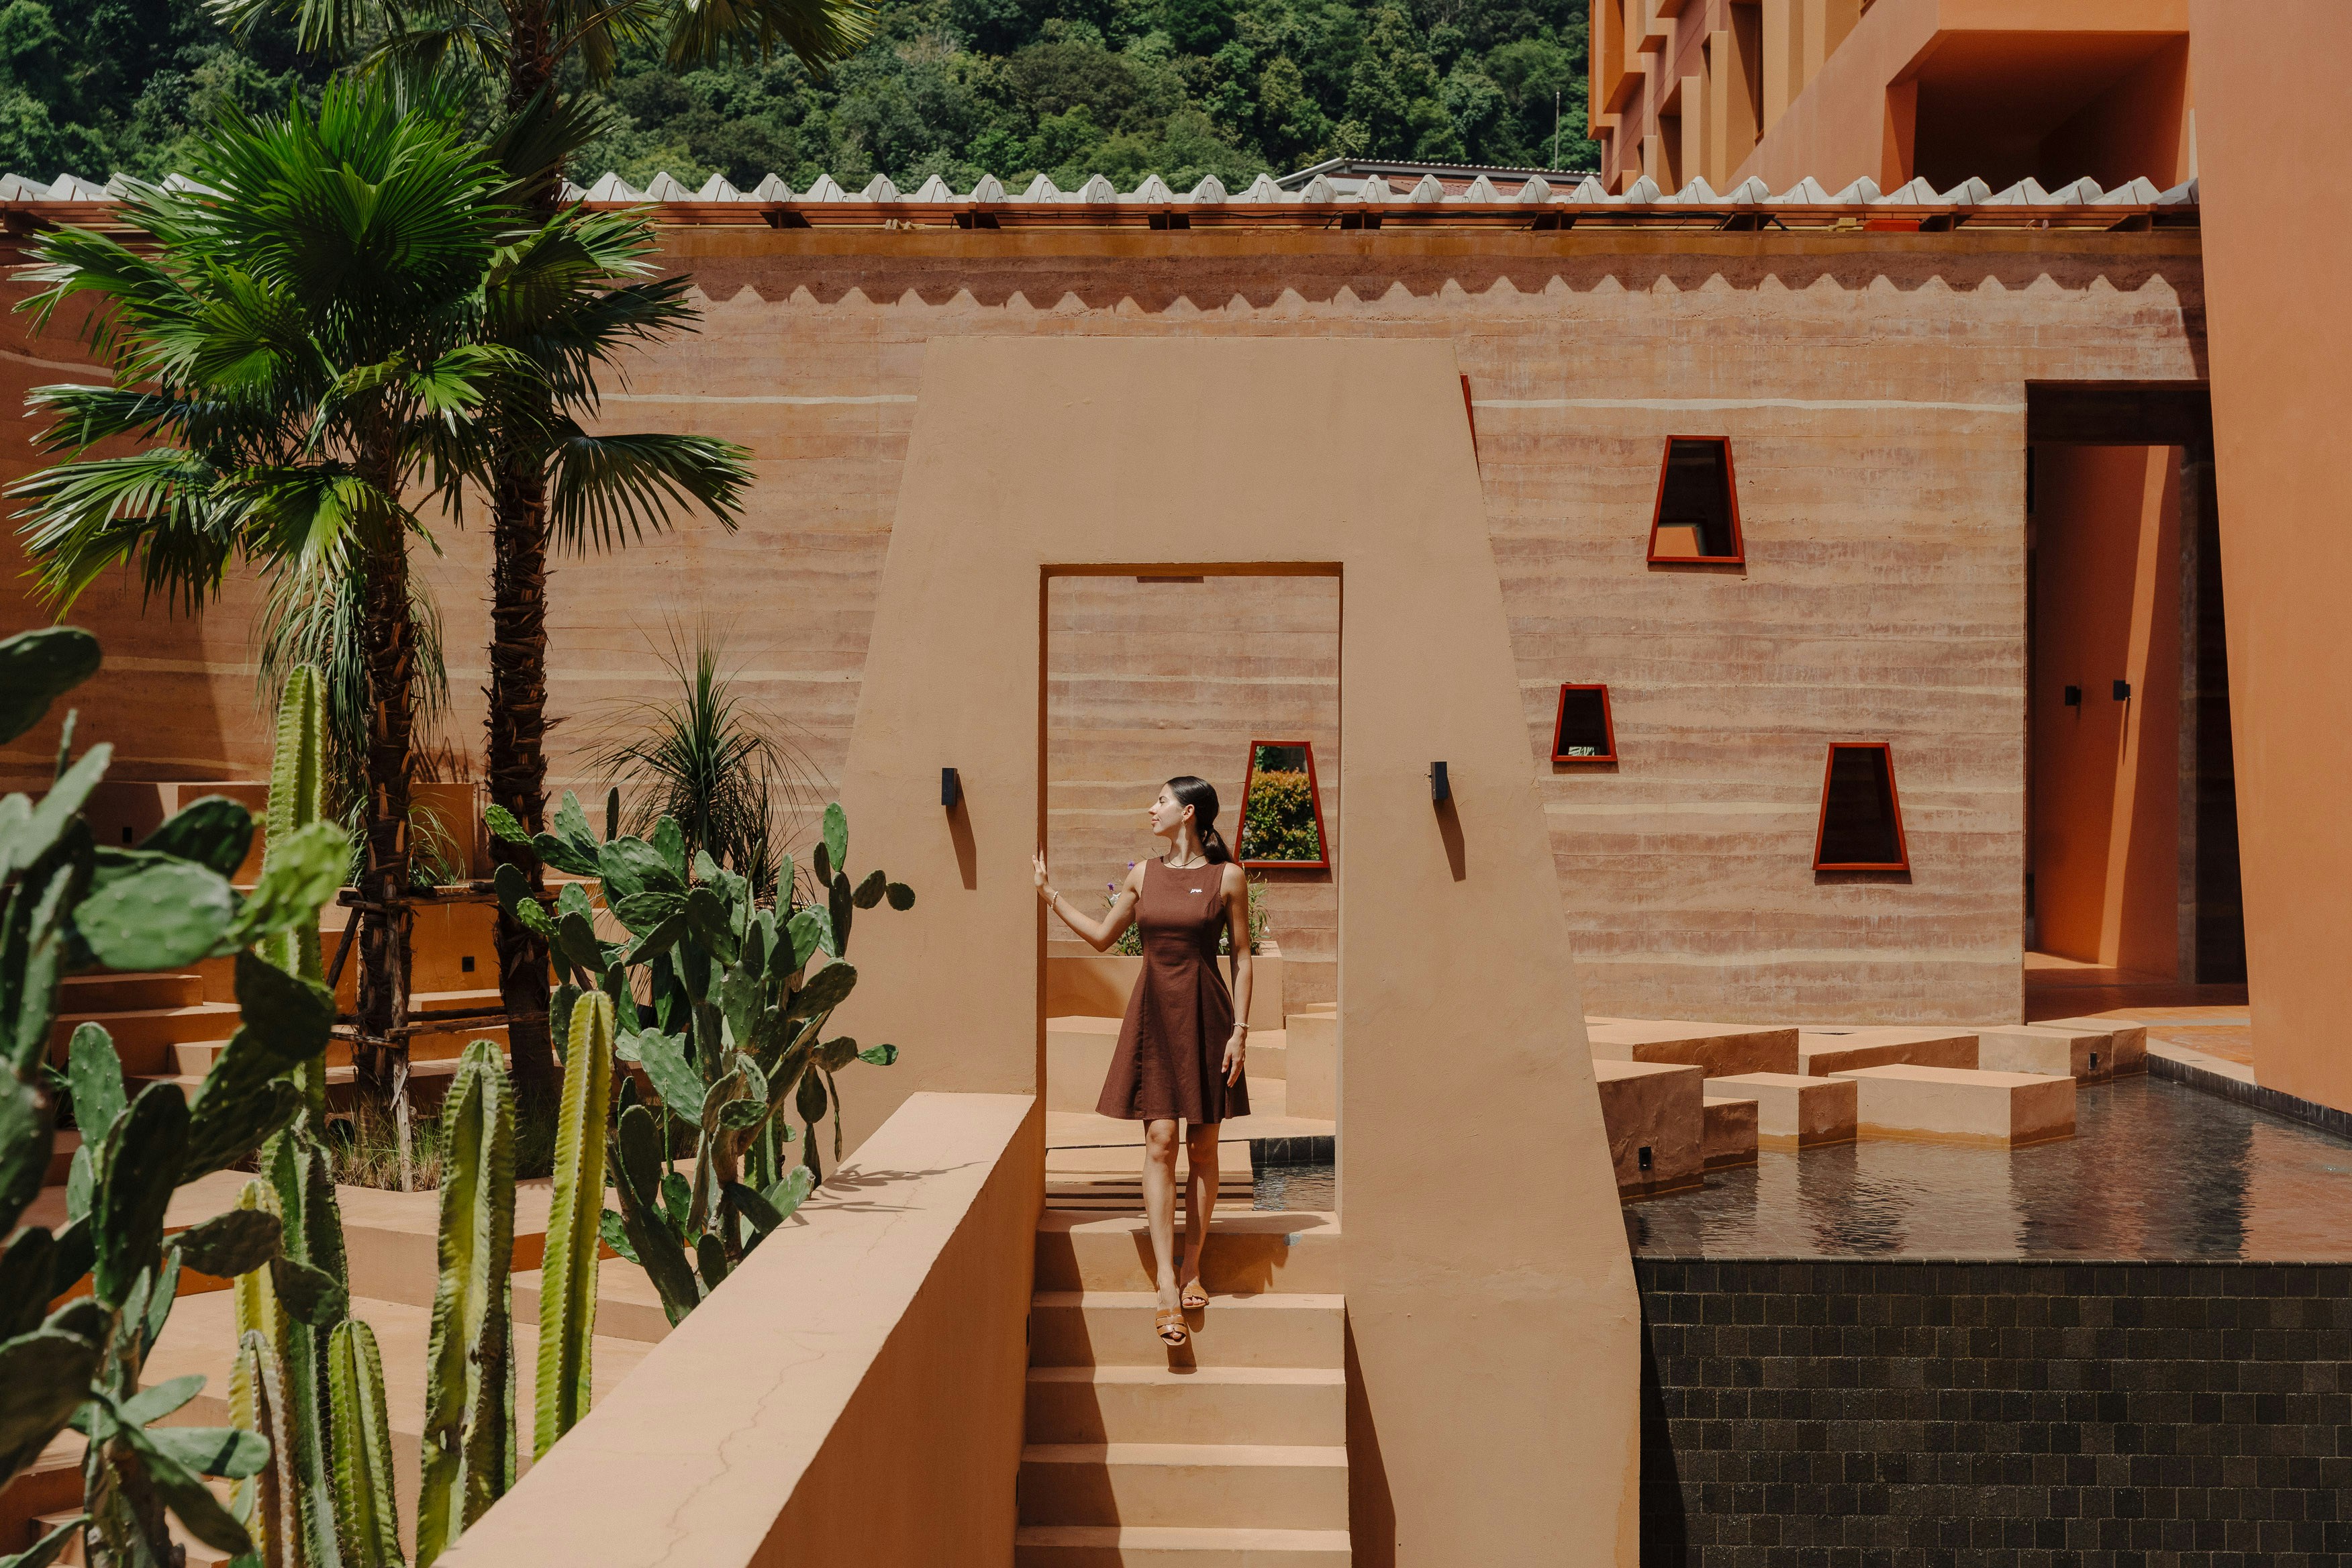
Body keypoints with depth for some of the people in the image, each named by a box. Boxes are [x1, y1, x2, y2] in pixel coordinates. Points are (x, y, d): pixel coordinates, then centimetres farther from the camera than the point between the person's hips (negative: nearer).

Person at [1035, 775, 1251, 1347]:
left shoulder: (1227, 878, -3)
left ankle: (1193, 1269, 16)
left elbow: (1241, 957, -2)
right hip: (1153, 1014, 2)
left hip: (1205, 1014, -2)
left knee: (1201, 1147, 4)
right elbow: (1102, 936, 18)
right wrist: (1048, 894, 17)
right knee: (1160, 1143, -5)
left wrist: (1240, 1030, -7)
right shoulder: (1143, 875, 8)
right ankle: (1167, 1285, -6)